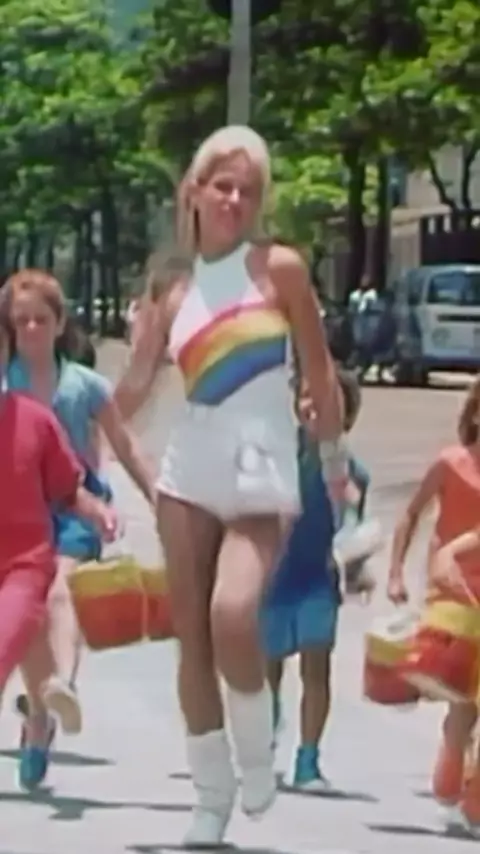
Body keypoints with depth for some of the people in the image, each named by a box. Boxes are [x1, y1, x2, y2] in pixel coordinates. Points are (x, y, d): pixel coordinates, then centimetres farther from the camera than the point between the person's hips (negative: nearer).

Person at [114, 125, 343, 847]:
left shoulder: (279, 268, -2)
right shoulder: (174, 287, 7)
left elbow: (319, 367, 4)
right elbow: (132, 396, 6)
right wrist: (147, 324, -9)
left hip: (261, 475, -4)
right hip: (189, 471, 4)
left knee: (232, 618, -24)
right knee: (192, 638, 3)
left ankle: (257, 756, 2)